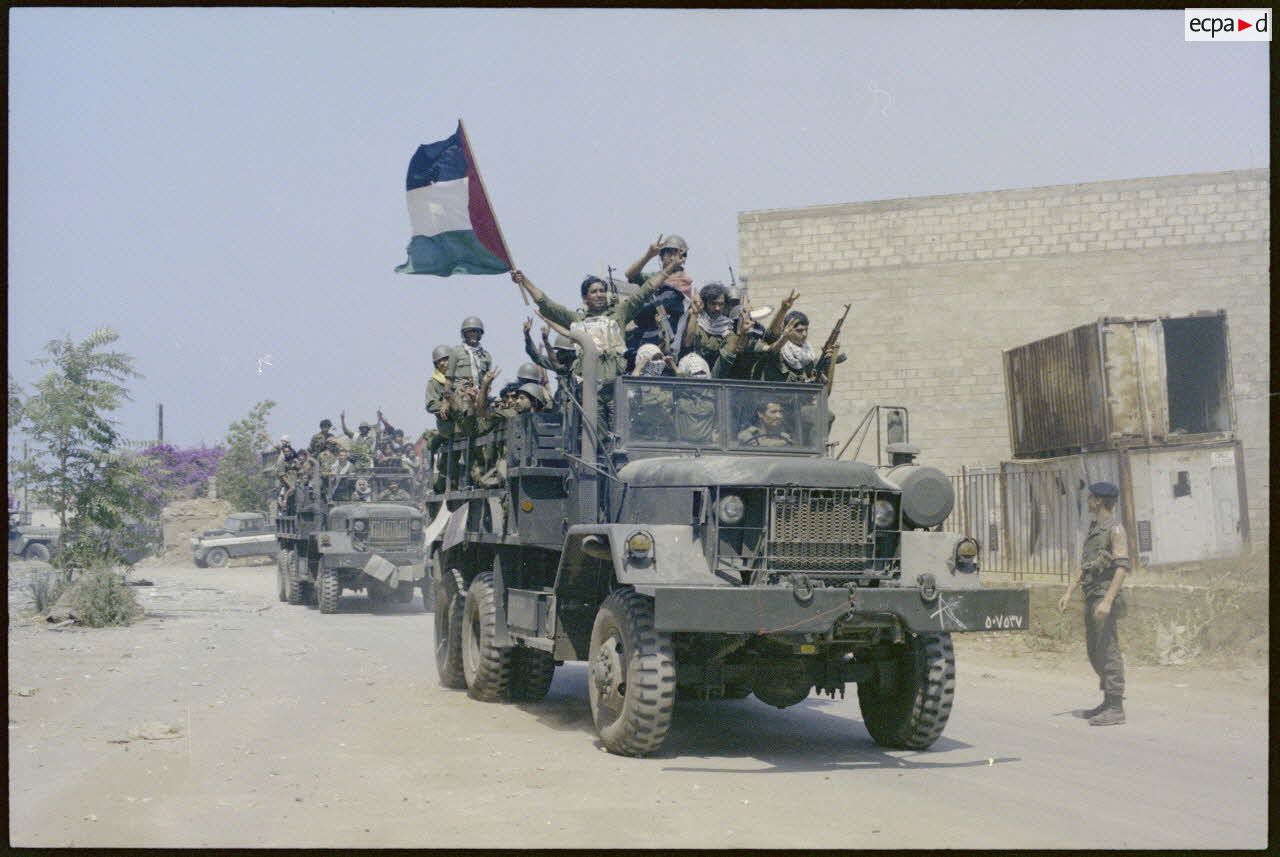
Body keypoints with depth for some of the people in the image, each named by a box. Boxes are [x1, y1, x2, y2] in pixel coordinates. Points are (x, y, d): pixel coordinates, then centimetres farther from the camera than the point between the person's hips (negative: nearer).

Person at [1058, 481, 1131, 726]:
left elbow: (1122, 567, -19)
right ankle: (1108, 703, 21)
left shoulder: (1115, 529, -10)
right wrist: (1068, 592, 17)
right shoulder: (1093, 529, 18)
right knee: (1094, 652, 13)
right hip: (1091, 597, 10)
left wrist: (1108, 601, -26)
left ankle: (1115, 708, -8)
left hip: (1105, 597, -10)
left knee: (1108, 651, -9)